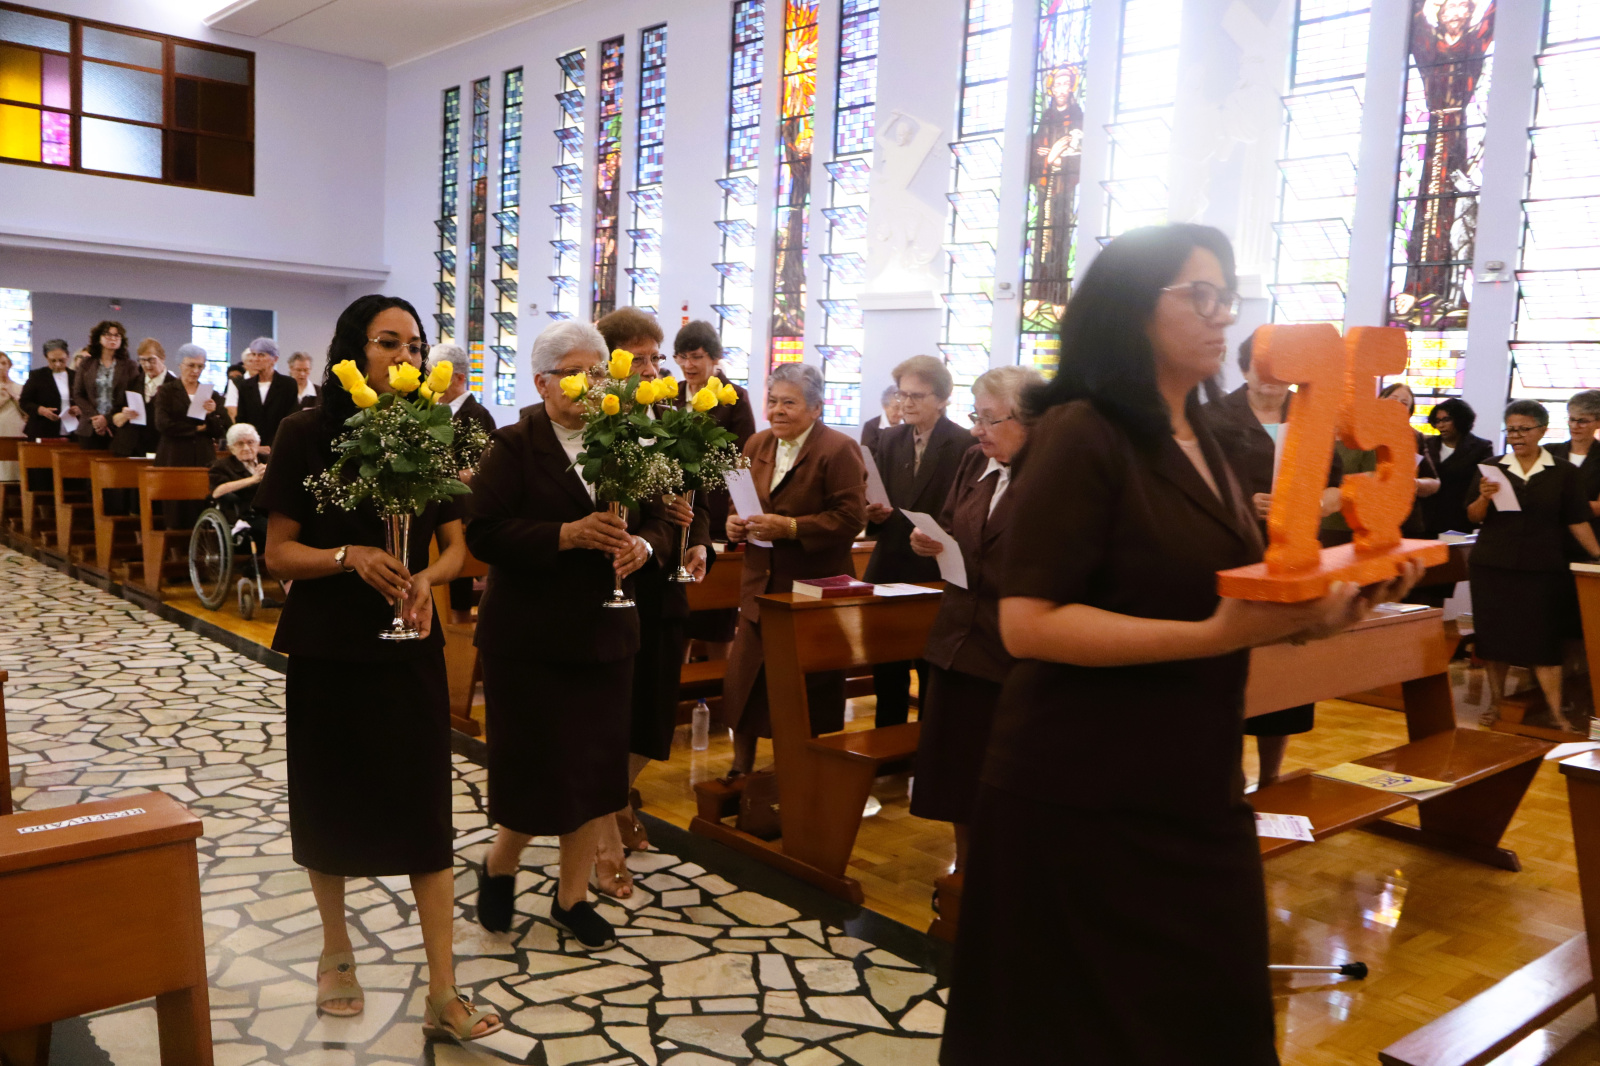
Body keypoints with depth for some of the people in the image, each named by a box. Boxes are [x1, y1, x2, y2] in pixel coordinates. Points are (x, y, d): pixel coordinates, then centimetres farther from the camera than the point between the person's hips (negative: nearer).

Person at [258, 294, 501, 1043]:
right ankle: (336, 948, 37)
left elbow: (458, 545, 3)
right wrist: (349, 556, -24)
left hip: (409, 649, 1)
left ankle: (442, 995, 8)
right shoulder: (306, 433, -7)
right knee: (330, 801, 14)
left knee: (425, 810, 1)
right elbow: (278, 554, -7)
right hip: (325, 649, -1)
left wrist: (426, 578, -17)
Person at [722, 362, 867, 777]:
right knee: (743, 680, 7)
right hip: (761, 585, 6)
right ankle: (741, 768, 24)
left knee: (809, 692, 8)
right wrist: (735, 523, -3)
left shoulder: (839, 450, -11)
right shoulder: (756, 446, 10)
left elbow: (850, 518, -18)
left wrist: (790, 527, -24)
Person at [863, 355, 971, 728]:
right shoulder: (889, 440, 10)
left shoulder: (965, 445, -8)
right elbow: (875, 499, 13)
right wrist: (875, 513, -8)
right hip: (889, 570, 5)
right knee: (886, 674, 11)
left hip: (937, 575, -5)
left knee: (933, 678, 6)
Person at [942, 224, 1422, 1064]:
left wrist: (1328, 601, 1)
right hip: (1084, 805, -8)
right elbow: (1028, 624, -23)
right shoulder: (1079, 435, -15)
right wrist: (1214, 636, -27)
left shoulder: (1201, 443, 10)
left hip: (1195, 793, 8)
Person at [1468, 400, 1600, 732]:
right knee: (1494, 635, 6)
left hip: (1542, 568, -2)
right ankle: (1495, 701, 20)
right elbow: (1473, 517, 6)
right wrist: (1484, 498, -14)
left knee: (1544, 639, -3)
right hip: (1492, 566, 2)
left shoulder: (1563, 473, 2)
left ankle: (1557, 713, 1)